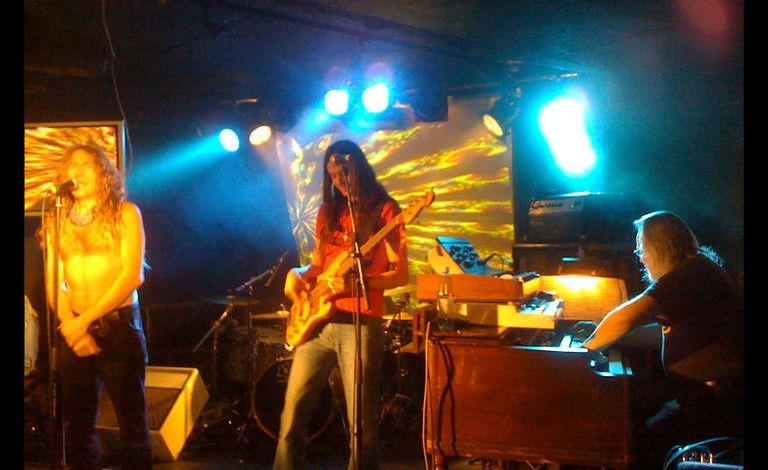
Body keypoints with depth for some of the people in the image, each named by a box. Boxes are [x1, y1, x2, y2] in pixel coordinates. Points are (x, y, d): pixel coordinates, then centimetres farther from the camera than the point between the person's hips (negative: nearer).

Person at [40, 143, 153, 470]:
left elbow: (132, 275, -8)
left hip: (119, 326, -4)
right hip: (73, 330, 4)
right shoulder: (57, 220, 11)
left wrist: (85, 320, -12)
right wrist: (69, 324, -10)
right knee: (77, 424, 8)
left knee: (132, 421, -1)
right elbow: (53, 282, 6)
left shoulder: (124, 213, 0)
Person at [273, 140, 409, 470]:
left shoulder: (383, 209, 1)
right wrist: (297, 275, 2)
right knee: (292, 416, 5)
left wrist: (355, 284, -19)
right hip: (317, 321, 5)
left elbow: (400, 274, -5)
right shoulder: (328, 211, 18)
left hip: (360, 324, -5)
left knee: (362, 424, -3)